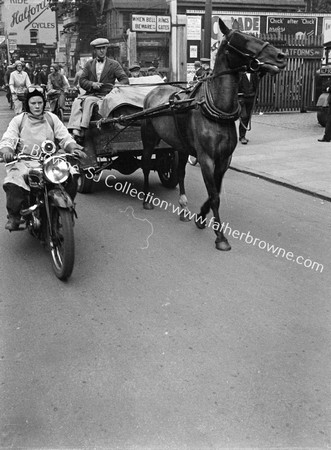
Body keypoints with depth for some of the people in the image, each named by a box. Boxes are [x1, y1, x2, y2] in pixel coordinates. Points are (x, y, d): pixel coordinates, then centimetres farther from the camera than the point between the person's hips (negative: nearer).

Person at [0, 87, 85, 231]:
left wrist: (74, 148, -10)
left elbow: (65, 137, 11)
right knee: (13, 184, -32)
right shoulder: (18, 120, 10)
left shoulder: (52, 118, 17)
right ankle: (14, 216, -15)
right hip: (23, 161, -2)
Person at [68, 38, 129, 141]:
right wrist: (92, 84, -10)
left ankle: (82, 129, -42)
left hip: (105, 96, -3)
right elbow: (82, 81, 11)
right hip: (90, 94, 3)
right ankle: (75, 129, -43)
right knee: (77, 101, -28)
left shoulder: (114, 64, 10)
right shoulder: (89, 64, 19)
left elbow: (125, 80, 1)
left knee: (88, 101, -33)